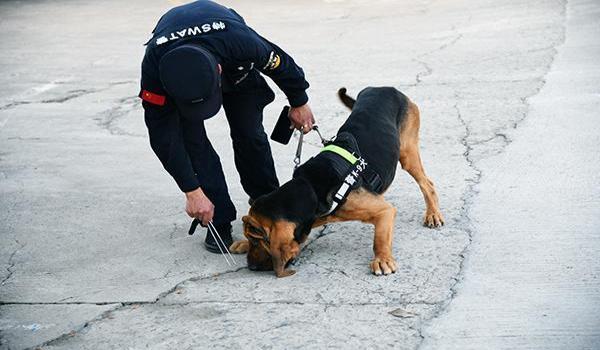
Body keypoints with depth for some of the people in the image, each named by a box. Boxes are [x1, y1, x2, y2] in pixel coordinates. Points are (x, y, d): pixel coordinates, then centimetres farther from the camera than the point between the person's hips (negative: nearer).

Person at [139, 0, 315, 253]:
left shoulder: (240, 42, -44)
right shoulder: (153, 66, -43)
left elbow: (279, 62, -20)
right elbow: (163, 135, -32)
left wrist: (299, 102, -2)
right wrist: (193, 192, -32)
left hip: (236, 67, 0)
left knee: (249, 133, -3)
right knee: (192, 139, -14)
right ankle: (218, 221, -2)